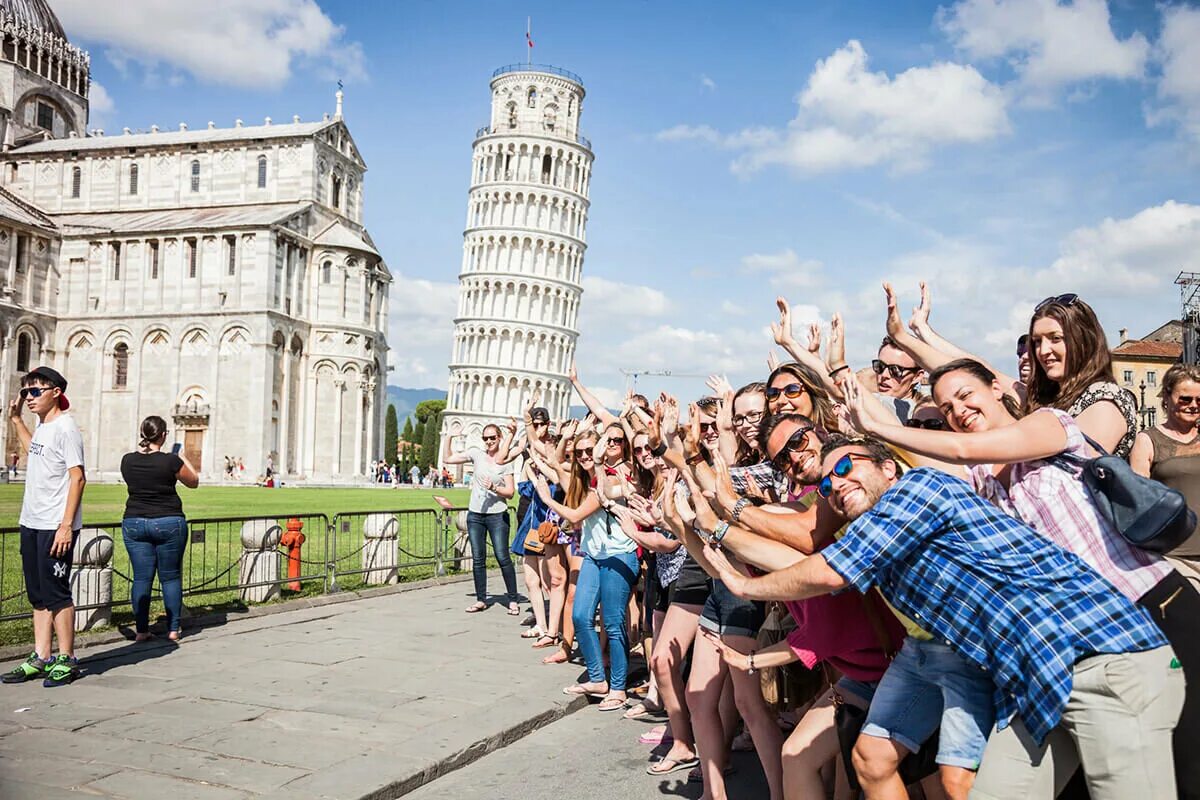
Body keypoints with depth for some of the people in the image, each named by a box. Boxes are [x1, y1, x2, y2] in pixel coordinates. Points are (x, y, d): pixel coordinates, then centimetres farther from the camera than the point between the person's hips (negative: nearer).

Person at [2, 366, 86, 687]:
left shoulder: (65, 427, -13)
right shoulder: (42, 425, 13)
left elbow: (78, 477, -17)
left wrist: (66, 525, -21)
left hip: (55, 526, -9)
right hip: (31, 524, 9)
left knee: (56, 594, -2)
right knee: (38, 595, 12)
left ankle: (66, 660, 8)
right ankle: (41, 658, 20)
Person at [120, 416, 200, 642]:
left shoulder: (127, 460, 0)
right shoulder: (171, 461, -12)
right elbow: (194, 482, 4)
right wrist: (183, 459, 17)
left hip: (134, 523, 3)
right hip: (168, 523, -3)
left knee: (141, 578, 7)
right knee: (171, 577, 6)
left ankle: (141, 630, 8)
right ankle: (173, 629, 10)